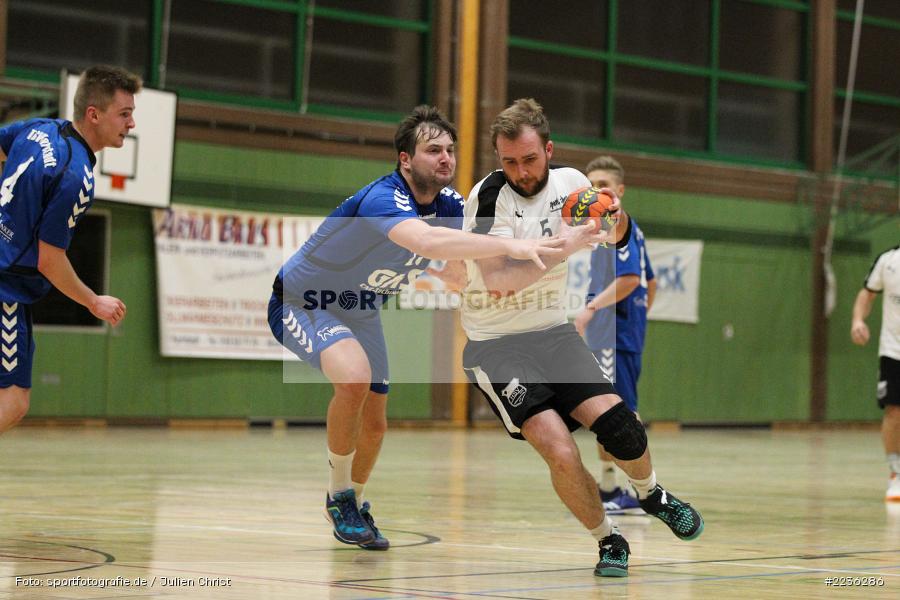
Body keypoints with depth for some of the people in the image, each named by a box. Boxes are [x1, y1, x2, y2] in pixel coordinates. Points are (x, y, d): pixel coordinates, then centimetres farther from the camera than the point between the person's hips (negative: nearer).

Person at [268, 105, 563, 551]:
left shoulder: (450, 205, -9)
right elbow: (425, 241, -56)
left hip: (360, 309, 8)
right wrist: (509, 246, -63)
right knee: (354, 377, -33)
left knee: (373, 425, 12)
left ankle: (354, 505, 39)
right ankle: (339, 496, -13)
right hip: (303, 301, -8)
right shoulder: (383, 199, -36)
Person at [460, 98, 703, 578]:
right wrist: (562, 249, -32)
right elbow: (497, 280, -26)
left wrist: (616, 213, -6)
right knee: (561, 453, -21)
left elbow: (617, 237, 17)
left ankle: (651, 494, 17)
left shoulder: (569, 182, 1)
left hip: (555, 333, 4)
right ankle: (608, 541, 3)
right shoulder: (490, 195, -15)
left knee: (617, 426, -15)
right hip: (496, 345, -4)